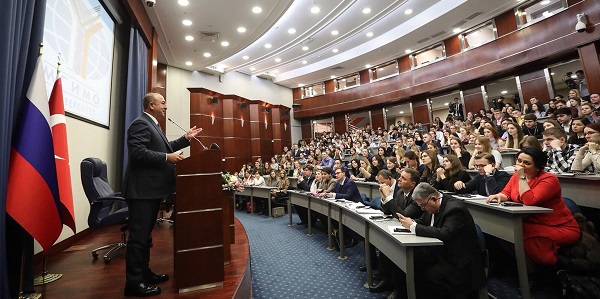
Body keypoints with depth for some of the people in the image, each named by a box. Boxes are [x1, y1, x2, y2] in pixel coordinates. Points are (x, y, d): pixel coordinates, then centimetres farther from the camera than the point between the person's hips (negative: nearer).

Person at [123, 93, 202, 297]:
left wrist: (186, 138, 14)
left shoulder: (153, 125, 19)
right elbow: (137, 152, -25)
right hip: (142, 189, -11)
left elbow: (162, 148, 19)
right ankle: (133, 282, 11)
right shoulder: (141, 123, -14)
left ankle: (144, 273, 32)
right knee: (138, 235, -2)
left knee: (145, 234, 18)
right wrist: (167, 157, -24)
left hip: (151, 189, 11)